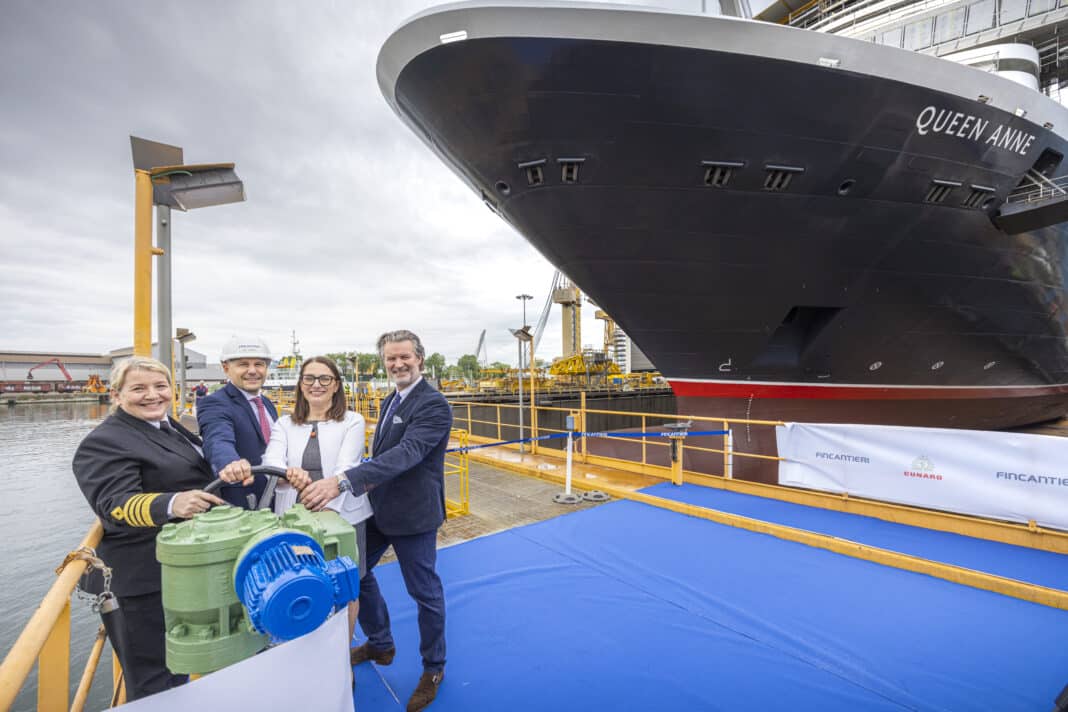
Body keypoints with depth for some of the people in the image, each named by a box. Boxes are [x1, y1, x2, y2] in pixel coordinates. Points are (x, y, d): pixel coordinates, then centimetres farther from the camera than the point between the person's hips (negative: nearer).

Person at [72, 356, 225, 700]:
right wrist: (171, 504, -46)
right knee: (156, 682, 6)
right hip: (147, 579, -8)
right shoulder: (104, 442, -16)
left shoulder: (170, 428, 8)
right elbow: (116, 504, -30)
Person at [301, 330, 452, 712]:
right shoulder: (390, 400, 7)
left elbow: (405, 454, -34)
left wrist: (342, 481, -41)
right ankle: (380, 644, 48)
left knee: (425, 592, 9)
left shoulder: (433, 405, -22)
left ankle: (433, 668, 35)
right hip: (378, 508, 9)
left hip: (413, 514, -9)